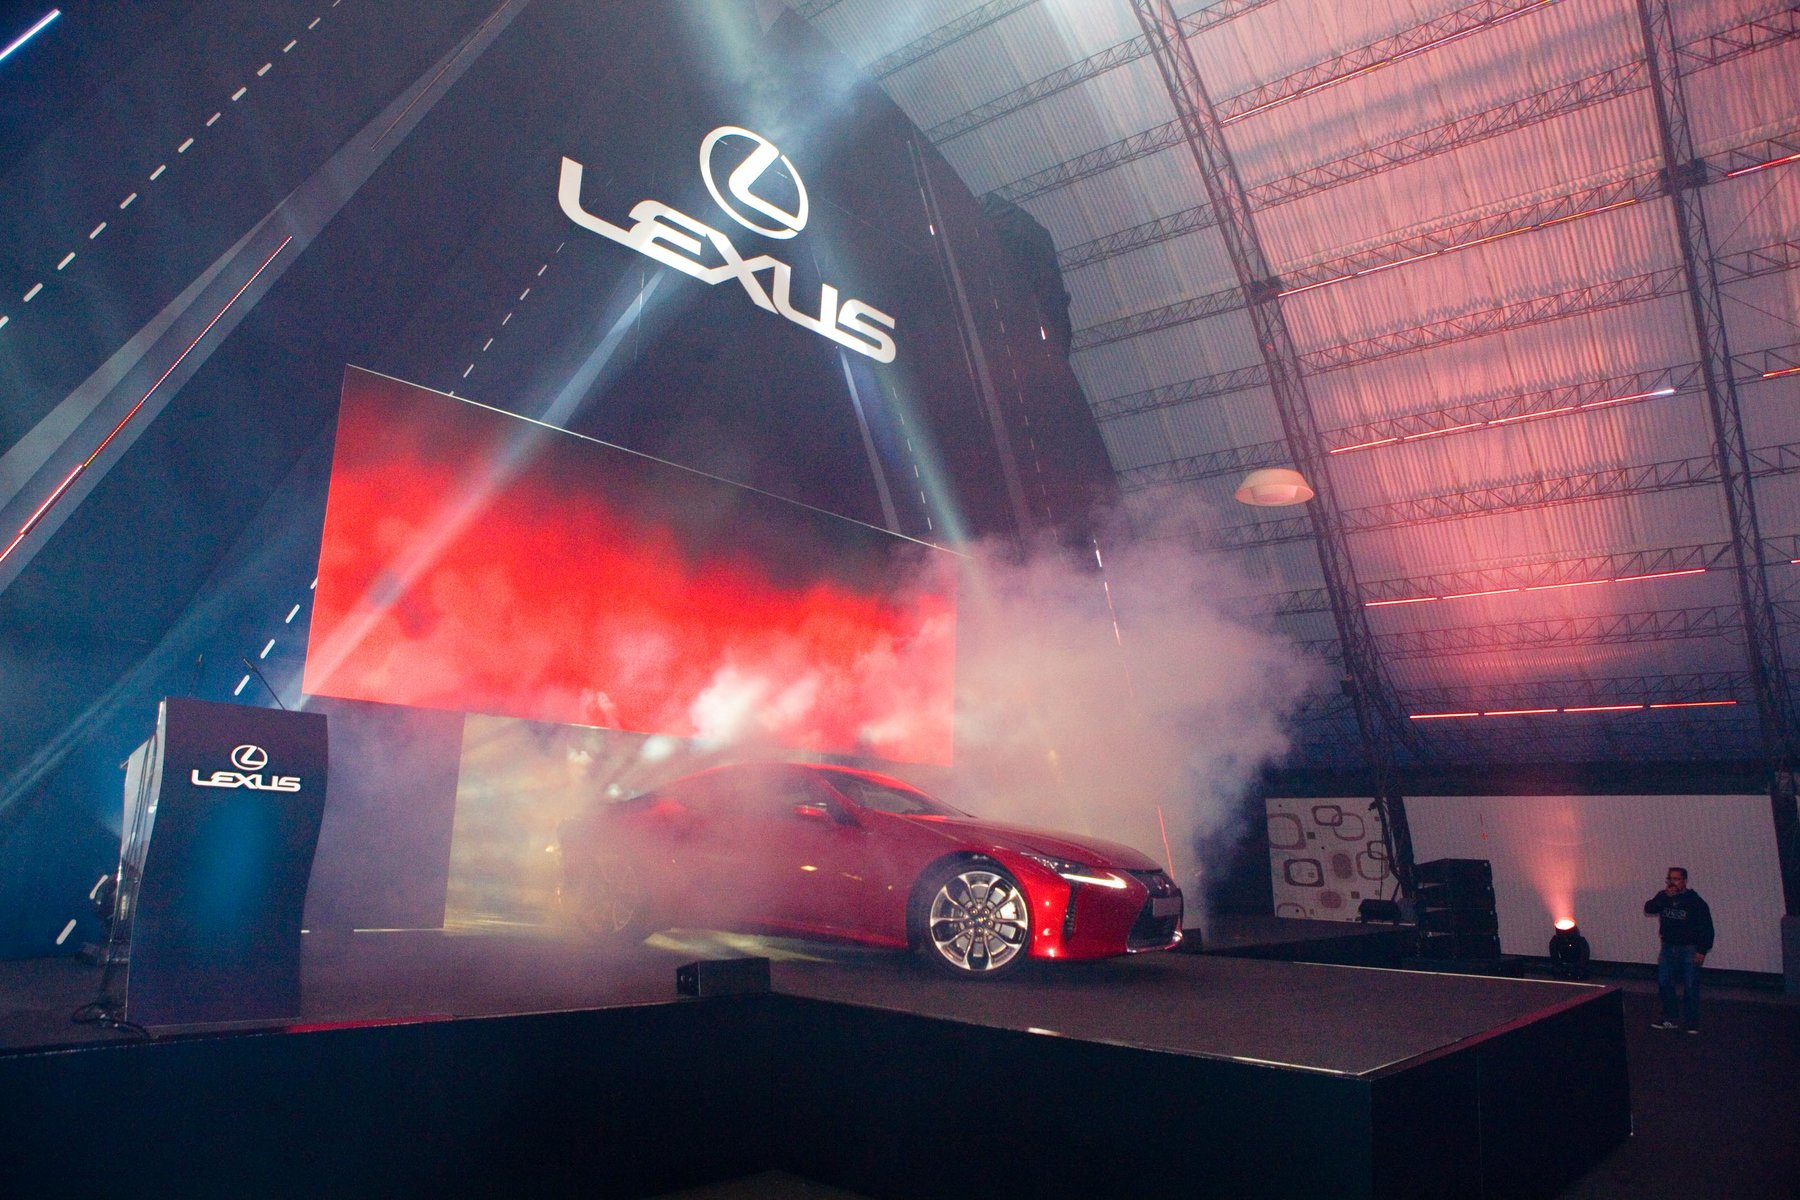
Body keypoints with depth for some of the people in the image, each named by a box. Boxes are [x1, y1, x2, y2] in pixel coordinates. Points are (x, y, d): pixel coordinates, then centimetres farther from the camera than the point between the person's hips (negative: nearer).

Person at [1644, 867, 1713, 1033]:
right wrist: (1665, 896, -20)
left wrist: (1702, 950, -12)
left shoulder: (1695, 901, -8)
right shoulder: (1663, 897, 4)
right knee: (1664, 983, 7)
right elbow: (1648, 909, -10)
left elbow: (1706, 928, -8)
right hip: (1668, 947, 4)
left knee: (1690, 987, -1)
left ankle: (1691, 1023, 9)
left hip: (1689, 949, -4)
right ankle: (1669, 1019, 18)